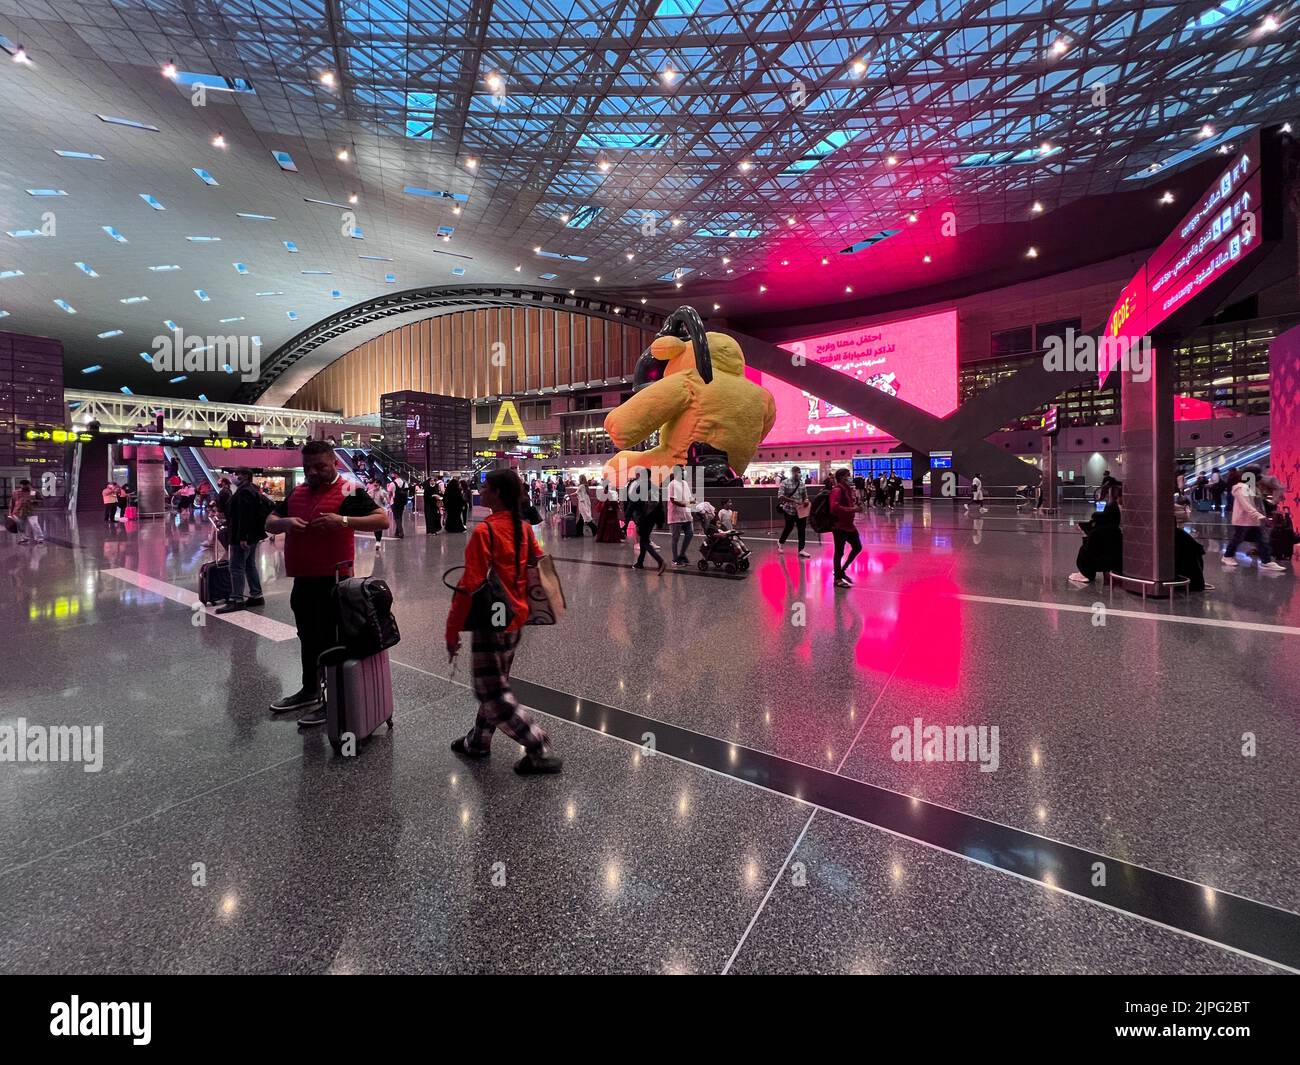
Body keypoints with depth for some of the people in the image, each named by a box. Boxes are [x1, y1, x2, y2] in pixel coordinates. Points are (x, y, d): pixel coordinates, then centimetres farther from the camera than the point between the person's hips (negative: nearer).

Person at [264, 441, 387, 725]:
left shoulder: (348, 491, -8)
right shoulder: (297, 492, 12)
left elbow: (383, 520, -16)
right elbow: (270, 523, 16)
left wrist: (343, 521, -27)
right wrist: (286, 522, -7)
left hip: (333, 579, -7)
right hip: (302, 579, 7)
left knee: (331, 640, 2)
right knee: (308, 638, 21)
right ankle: (309, 691, 39)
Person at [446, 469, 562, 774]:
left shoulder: (485, 531, -19)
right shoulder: (524, 528, 3)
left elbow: (469, 586, -21)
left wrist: (452, 631, -12)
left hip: (492, 623, -8)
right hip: (516, 619, 8)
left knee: (492, 693, 4)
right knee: (493, 684, 22)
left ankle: (539, 750, 8)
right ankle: (478, 742, 39)